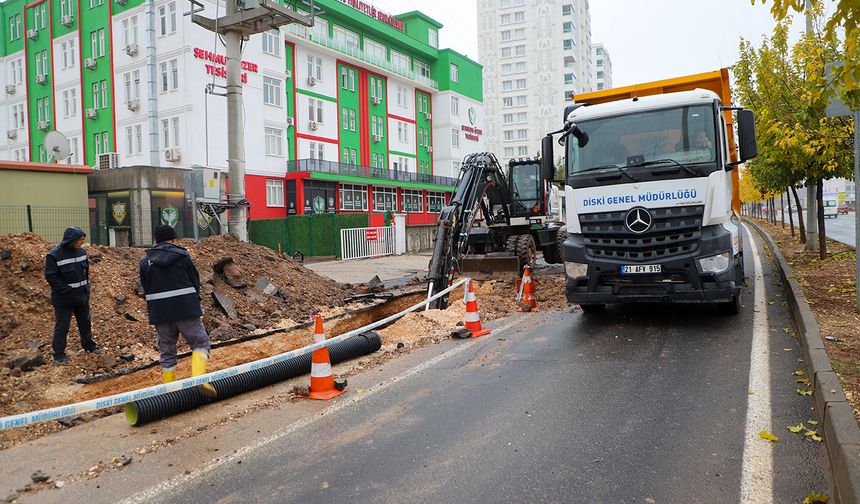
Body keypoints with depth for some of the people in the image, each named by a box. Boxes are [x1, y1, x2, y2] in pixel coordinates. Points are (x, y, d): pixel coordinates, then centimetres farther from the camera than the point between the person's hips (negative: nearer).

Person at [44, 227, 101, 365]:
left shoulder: (81, 251, 2)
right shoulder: (54, 255, -17)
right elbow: (51, 276, -17)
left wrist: (86, 288, 7)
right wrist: (67, 291, -20)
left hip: (82, 296, 6)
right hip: (64, 299, -6)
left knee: (85, 323, 19)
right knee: (62, 327, 3)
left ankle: (89, 345, 36)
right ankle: (58, 353, 16)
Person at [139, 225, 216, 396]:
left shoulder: (145, 261, 9)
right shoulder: (182, 255, 0)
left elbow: (146, 288, 12)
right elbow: (195, 282, 3)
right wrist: (193, 303, 18)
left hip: (159, 312, 4)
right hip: (186, 309, -3)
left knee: (167, 351, 14)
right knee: (200, 343, 5)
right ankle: (199, 378, -16)